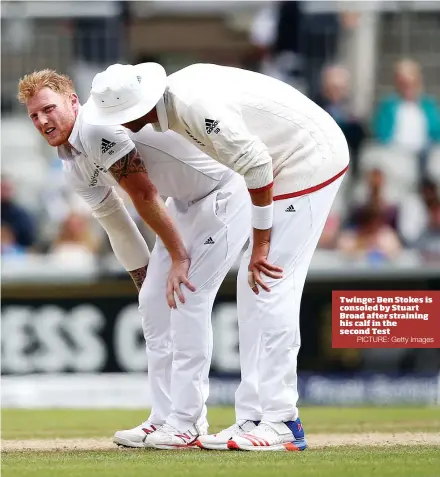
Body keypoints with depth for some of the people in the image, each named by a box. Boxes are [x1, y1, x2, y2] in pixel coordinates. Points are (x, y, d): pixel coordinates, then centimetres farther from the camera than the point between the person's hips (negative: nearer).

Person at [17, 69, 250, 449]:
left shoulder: (98, 128, -24)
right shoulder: (74, 166, 6)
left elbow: (144, 196, -23)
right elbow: (114, 220, 16)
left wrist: (178, 257, -18)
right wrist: (144, 279, 17)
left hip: (225, 193, -10)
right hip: (185, 202, 10)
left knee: (187, 298, -15)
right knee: (156, 302, 7)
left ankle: (186, 422, -12)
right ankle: (166, 418, 12)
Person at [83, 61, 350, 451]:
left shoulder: (196, 105, -28)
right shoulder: (172, 99, 2)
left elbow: (257, 166, -26)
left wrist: (260, 245, -19)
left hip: (312, 159, -10)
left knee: (270, 288, -13)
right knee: (252, 291, 8)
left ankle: (281, 423, -12)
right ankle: (254, 418, 9)